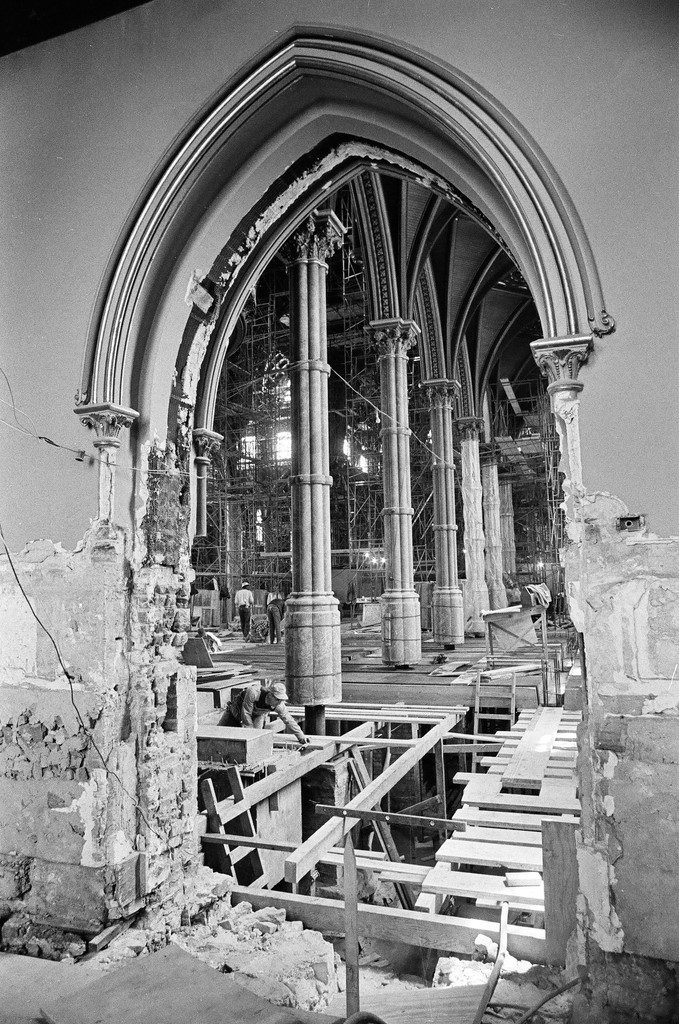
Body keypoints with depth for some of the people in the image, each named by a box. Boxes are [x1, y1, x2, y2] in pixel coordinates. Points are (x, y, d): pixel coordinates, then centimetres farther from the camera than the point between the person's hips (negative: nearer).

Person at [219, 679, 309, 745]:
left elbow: (289, 720, -18)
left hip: (258, 715, 2)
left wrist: (302, 738, -13)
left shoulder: (279, 705, -31)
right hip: (238, 708, -2)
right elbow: (246, 713, -33)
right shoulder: (254, 692, -45)